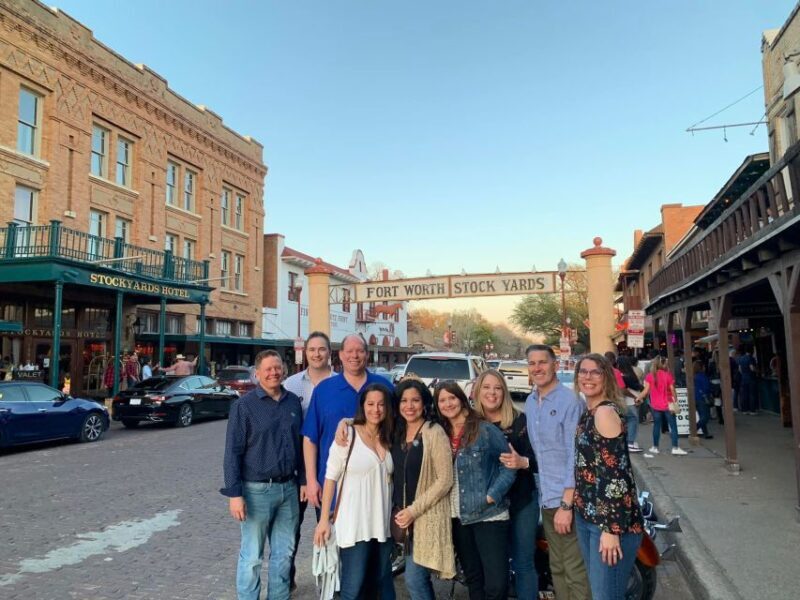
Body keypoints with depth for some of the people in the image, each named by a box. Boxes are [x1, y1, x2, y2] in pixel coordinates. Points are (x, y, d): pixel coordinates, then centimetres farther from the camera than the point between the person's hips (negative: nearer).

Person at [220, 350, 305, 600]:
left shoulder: (293, 402, 5)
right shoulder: (245, 404, -9)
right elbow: (233, 452, -10)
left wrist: (303, 480, 10)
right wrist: (235, 494, -14)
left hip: (288, 488, 5)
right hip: (257, 490, -4)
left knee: (284, 553, 15)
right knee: (252, 556, 7)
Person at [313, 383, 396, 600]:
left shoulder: (389, 439, 8)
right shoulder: (348, 435, -9)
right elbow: (331, 477, -8)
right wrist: (324, 519, -10)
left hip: (383, 523, 6)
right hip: (354, 524, -5)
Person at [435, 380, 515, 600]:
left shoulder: (486, 430, -9)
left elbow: (508, 466, -8)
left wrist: (491, 496, -16)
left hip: (489, 516, -5)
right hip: (458, 518, 5)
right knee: (473, 579, 18)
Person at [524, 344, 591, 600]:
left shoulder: (570, 400, -14)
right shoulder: (530, 403, 10)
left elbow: (575, 455, -17)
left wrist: (566, 504, -20)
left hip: (568, 499, -7)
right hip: (546, 498, 7)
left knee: (575, 572, -1)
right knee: (557, 568, 17)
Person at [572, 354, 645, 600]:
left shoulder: (605, 412, -16)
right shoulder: (589, 413, 12)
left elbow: (616, 473, -20)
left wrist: (612, 529, -22)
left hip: (610, 520, -9)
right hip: (587, 516, 9)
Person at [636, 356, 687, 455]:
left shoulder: (649, 376, -4)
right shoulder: (668, 375, -7)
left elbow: (646, 391, -5)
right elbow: (672, 390, -5)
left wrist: (637, 398, 7)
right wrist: (675, 401, 7)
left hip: (655, 406, 2)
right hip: (667, 405, -2)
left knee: (656, 426, 10)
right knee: (673, 426, 5)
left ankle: (655, 447, 14)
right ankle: (675, 448, 3)